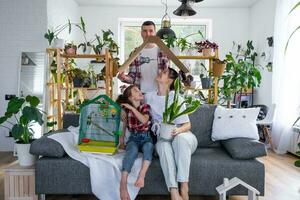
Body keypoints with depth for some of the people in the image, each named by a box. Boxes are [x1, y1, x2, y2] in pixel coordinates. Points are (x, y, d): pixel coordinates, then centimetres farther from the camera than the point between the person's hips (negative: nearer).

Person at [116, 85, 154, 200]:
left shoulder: (146, 107, 0)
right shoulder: (126, 109, 3)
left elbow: (144, 120, -20)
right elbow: (124, 123, 16)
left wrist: (132, 108, -17)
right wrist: (121, 137, 5)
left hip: (146, 137, 1)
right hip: (133, 138, 0)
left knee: (148, 146, -36)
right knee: (133, 150, -35)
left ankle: (141, 176, -43)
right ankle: (123, 183, -42)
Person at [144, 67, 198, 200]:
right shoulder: (148, 97, 5)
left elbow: (187, 125, -10)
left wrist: (179, 130, -32)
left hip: (183, 137, -2)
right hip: (163, 138, 2)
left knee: (180, 138, -38)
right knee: (163, 145, -35)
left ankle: (184, 186, -36)